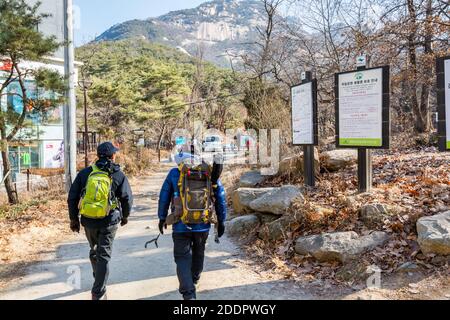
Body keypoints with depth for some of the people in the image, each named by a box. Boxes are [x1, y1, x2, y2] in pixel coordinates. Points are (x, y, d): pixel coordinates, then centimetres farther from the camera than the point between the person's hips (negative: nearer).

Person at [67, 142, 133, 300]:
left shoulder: (85, 173, 2)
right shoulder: (119, 175, -3)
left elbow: (72, 197, 3)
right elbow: (127, 199, -3)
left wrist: (73, 219, 13)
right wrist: (125, 216, 15)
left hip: (88, 221, 3)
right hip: (108, 222, -3)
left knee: (94, 250, 25)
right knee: (104, 256, 3)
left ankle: (99, 280, 44)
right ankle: (98, 293, 2)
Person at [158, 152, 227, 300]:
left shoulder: (174, 174, -3)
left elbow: (164, 198, 2)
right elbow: (220, 196, 1)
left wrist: (162, 218, 15)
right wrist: (221, 221, 9)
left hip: (181, 225, -2)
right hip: (203, 225, 2)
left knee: (183, 258, 3)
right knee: (198, 253, 24)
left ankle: (188, 294, -9)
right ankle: (195, 279, 45)